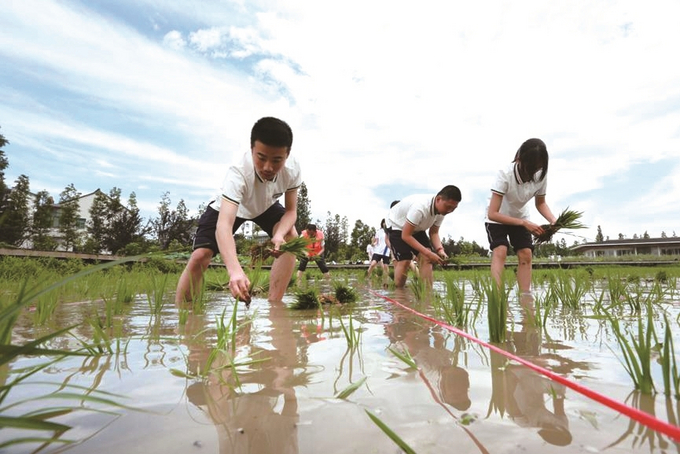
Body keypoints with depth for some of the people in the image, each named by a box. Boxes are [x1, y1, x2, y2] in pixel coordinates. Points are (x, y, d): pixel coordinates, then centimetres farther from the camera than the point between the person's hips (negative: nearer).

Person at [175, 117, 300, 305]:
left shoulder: (292, 168, -31)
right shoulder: (239, 173, -43)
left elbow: (291, 211, -20)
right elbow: (223, 225, -55)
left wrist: (279, 235, -43)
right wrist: (235, 270, -72)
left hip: (265, 205, 3)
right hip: (227, 207, -3)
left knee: (291, 237, -22)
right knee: (200, 257, -17)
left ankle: (273, 304, -13)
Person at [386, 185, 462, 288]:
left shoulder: (441, 211, -16)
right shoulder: (420, 207, -40)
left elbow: (434, 232, -6)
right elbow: (405, 236, -35)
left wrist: (440, 250, -25)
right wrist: (428, 253, -38)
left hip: (416, 228, 7)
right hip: (397, 226, -7)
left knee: (426, 258, -10)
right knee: (404, 261, -18)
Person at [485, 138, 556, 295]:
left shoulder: (541, 175, -20)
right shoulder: (505, 174, -34)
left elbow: (541, 203, -3)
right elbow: (492, 214, -35)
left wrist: (553, 220, -23)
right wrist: (524, 223, -38)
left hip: (520, 217, 4)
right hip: (497, 219, -4)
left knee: (526, 254, -7)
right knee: (500, 251, -22)